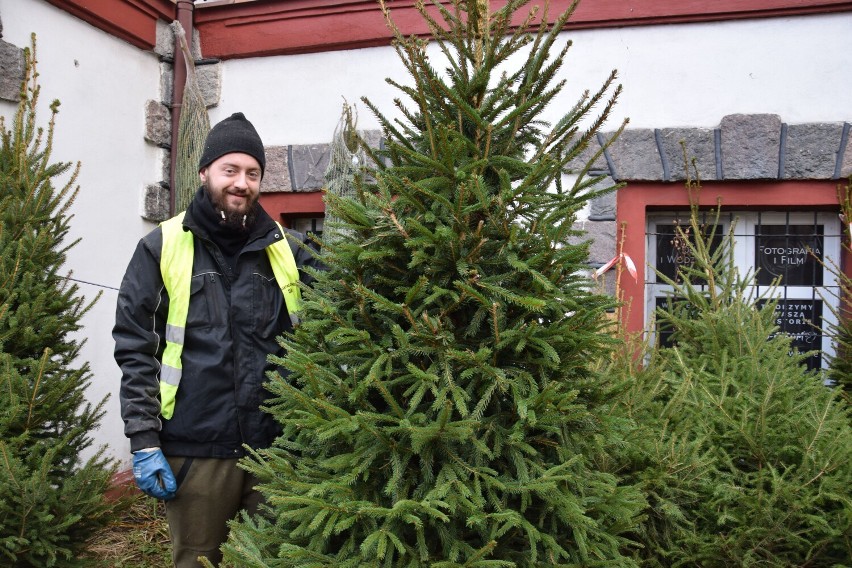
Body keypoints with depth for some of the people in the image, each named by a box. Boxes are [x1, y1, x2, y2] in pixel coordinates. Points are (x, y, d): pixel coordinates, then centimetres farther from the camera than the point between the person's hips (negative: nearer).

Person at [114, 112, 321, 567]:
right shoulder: (163, 247, 1)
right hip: (195, 448, -1)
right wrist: (144, 440, -6)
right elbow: (135, 349, -1)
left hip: (276, 445, 2)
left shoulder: (287, 250, 6)